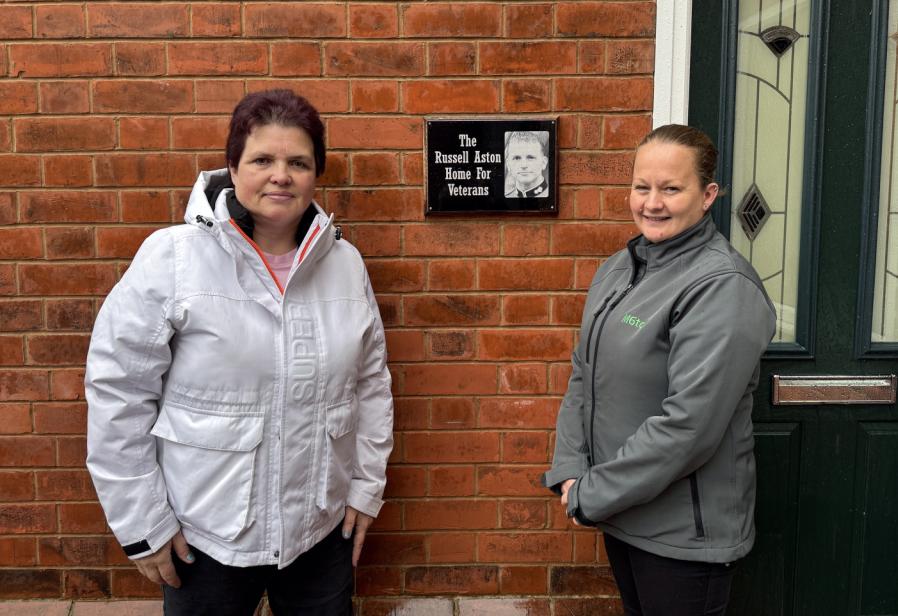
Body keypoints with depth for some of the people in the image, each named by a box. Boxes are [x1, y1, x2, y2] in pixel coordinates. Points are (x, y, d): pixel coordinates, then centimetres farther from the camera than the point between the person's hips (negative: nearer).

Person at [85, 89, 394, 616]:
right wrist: (140, 523, -8)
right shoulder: (172, 259, -12)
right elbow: (118, 393, -10)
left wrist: (367, 486, 8)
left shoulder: (345, 262, 0)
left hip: (323, 529, 4)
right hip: (206, 536, -3)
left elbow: (371, 382, 9)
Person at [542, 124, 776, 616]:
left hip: (685, 533, -7)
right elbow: (583, 375, 9)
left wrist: (593, 496, -19)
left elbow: (689, 424, -25)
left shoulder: (723, 287, -20)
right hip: (619, 511, 7)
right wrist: (570, 472, -3)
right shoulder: (620, 268, 5)